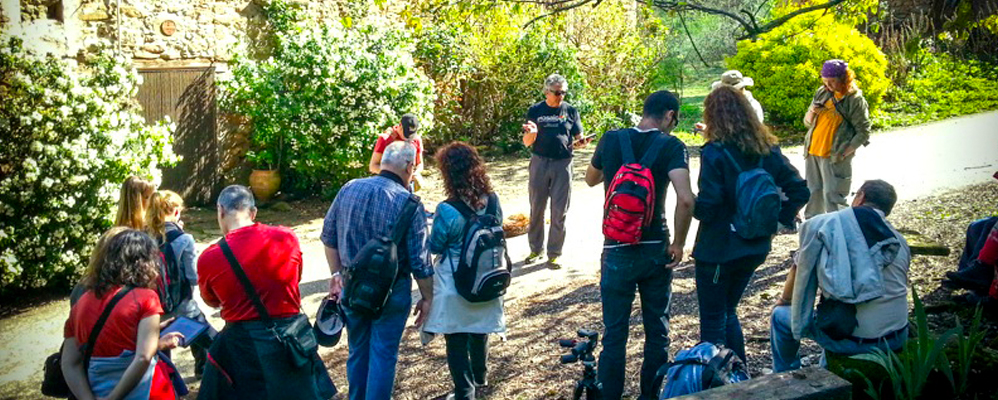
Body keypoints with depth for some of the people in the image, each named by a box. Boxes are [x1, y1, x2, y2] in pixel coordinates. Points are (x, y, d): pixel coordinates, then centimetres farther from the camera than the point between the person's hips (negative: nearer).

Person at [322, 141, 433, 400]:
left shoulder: (348, 189, -3)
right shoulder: (409, 203, -17)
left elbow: (328, 236, 6)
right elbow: (420, 261, -13)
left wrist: (337, 274, 17)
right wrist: (427, 298, -1)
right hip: (391, 291, -5)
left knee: (358, 351, 21)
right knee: (383, 355, 7)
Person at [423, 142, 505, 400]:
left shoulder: (447, 211, -26)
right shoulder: (492, 201, -10)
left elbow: (436, 246, -12)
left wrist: (431, 228, 5)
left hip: (455, 287, -5)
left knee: (456, 341, 11)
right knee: (479, 331, 26)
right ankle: (479, 376, 45)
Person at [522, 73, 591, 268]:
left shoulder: (571, 111, 6)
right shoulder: (535, 111, 5)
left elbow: (577, 139, 8)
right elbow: (527, 142, 3)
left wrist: (581, 142, -15)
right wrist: (532, 133, -19)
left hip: (562, 163, 0)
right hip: (540, 163, 0)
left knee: (559, 212, 2)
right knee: (536, 209, 6)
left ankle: (554, 254, 12)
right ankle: (535, 249, 20)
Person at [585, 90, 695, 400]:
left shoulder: (611, 140, -1)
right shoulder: (671, 146, -9)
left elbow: (591, 179, 16)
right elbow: (685, 199, -21)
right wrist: (678, 245, -10)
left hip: (618, 252, 1)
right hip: (656, 251, -1)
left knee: (615, 334, 9)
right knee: (657, 332, 16)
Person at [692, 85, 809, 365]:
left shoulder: (715, 153, -18)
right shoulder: (768, 149, 2)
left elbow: (707, 207, -22)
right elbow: (799, 190, 1)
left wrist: (693, 207, -1)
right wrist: (778, 218, 5)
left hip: (718, 249, -7)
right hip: (756, 247, 7)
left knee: (713, 321, 7)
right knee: (728, 313, 23)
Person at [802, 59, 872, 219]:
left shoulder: (855, 100, -7)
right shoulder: (821, 93, 10)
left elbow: (863, 133, -8)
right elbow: (807, 122, 16)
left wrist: (844, 153, -17)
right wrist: (811, 113, -7)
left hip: (834, 158, -6)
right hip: (813, 153, 6)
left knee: (832, 197, -10)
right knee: (813, 194, 14)